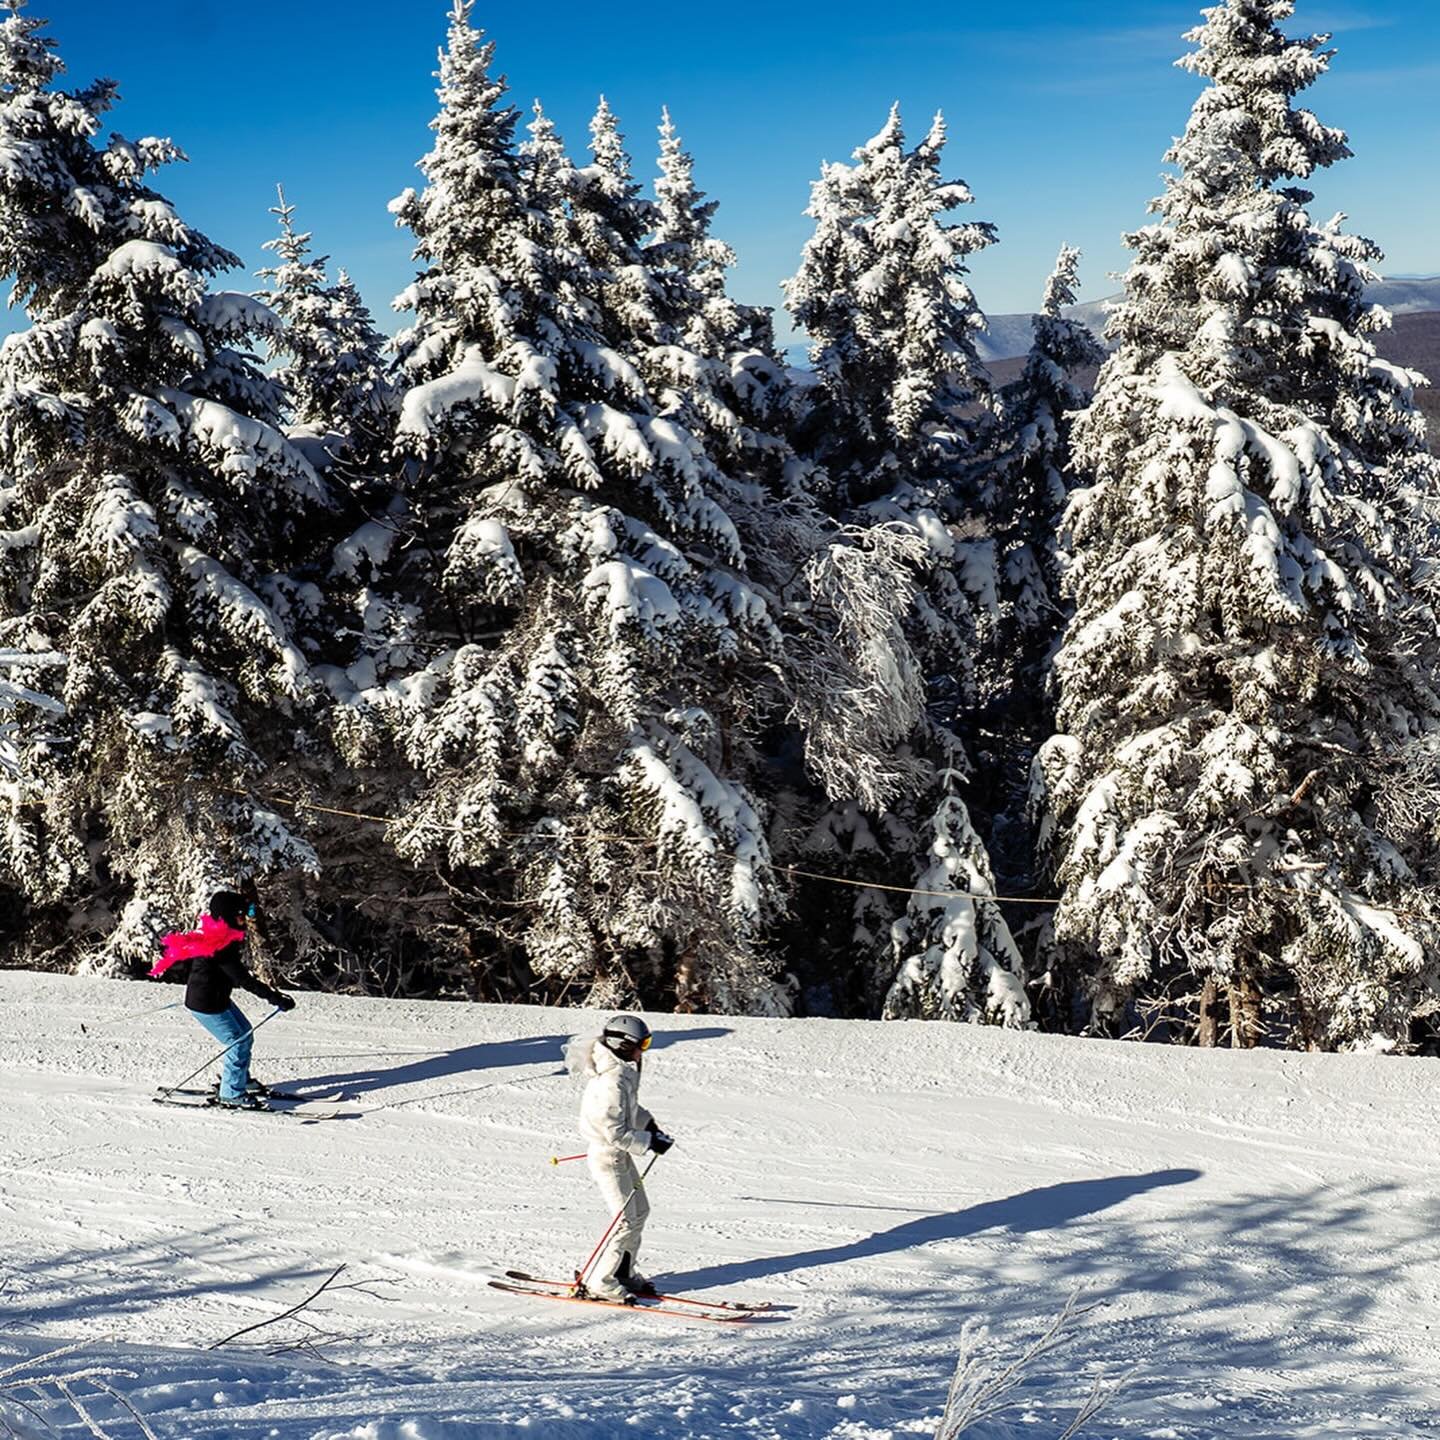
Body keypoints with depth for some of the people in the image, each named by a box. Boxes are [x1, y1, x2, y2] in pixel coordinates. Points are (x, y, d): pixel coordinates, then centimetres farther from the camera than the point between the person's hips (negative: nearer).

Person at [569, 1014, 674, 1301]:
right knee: (626, 1222, -4)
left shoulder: (623, 1071, 1)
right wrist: (649, 1142, -20)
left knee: (640, 1211, 17)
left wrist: (648, 1124, 11)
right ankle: (600, 1283, 7)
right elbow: (615, 1132, -27)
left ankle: (624, 1272, 31)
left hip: (619, 1154, 10)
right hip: (607, 1156, -10)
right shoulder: (611, 1082, -29)